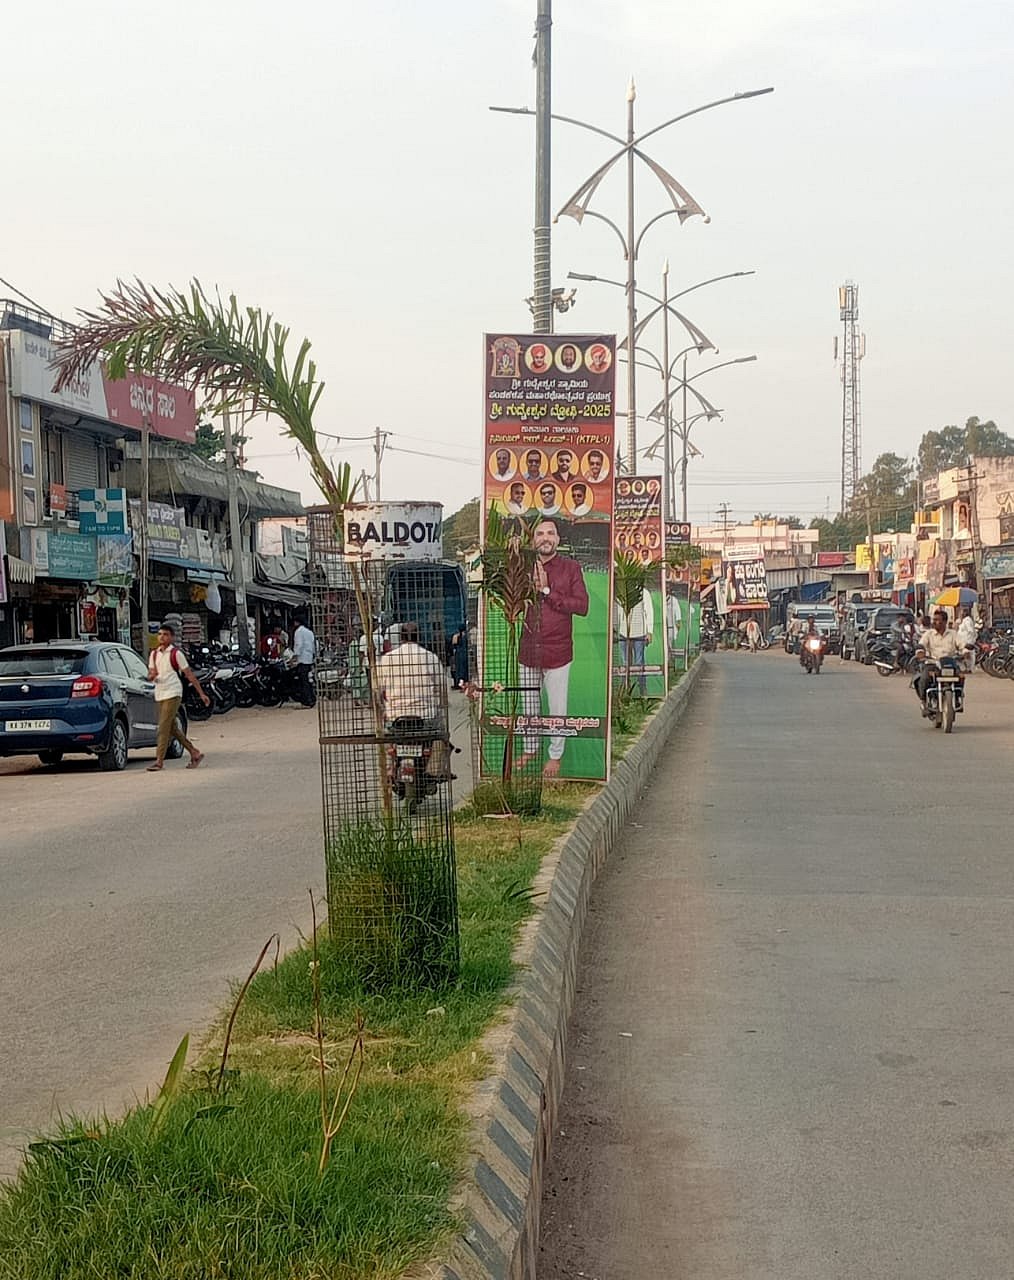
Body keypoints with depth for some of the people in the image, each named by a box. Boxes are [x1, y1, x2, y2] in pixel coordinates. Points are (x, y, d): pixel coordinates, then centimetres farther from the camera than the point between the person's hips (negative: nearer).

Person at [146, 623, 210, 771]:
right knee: (172, 728, 10)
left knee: (164, 728, -11)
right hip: (159, 695, 7)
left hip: (172, 694, -7)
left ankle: (159, 761, -10)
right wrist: (152, 675, -13)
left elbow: (189, 674, -2)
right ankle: (195, 753, 20)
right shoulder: (154, 654, 13)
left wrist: (201, 694, -2)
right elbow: (150, 675, 13)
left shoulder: (176, 654, -4)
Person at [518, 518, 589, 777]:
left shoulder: (570, 568, -6)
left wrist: (548, 592, -18)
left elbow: (582, 606, -14)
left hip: (557, 651, -3)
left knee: (557, 707, 5)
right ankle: (530, 748, 34)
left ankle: (556, 755, 21)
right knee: (529, 704, 17)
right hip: (528, 649, 3)